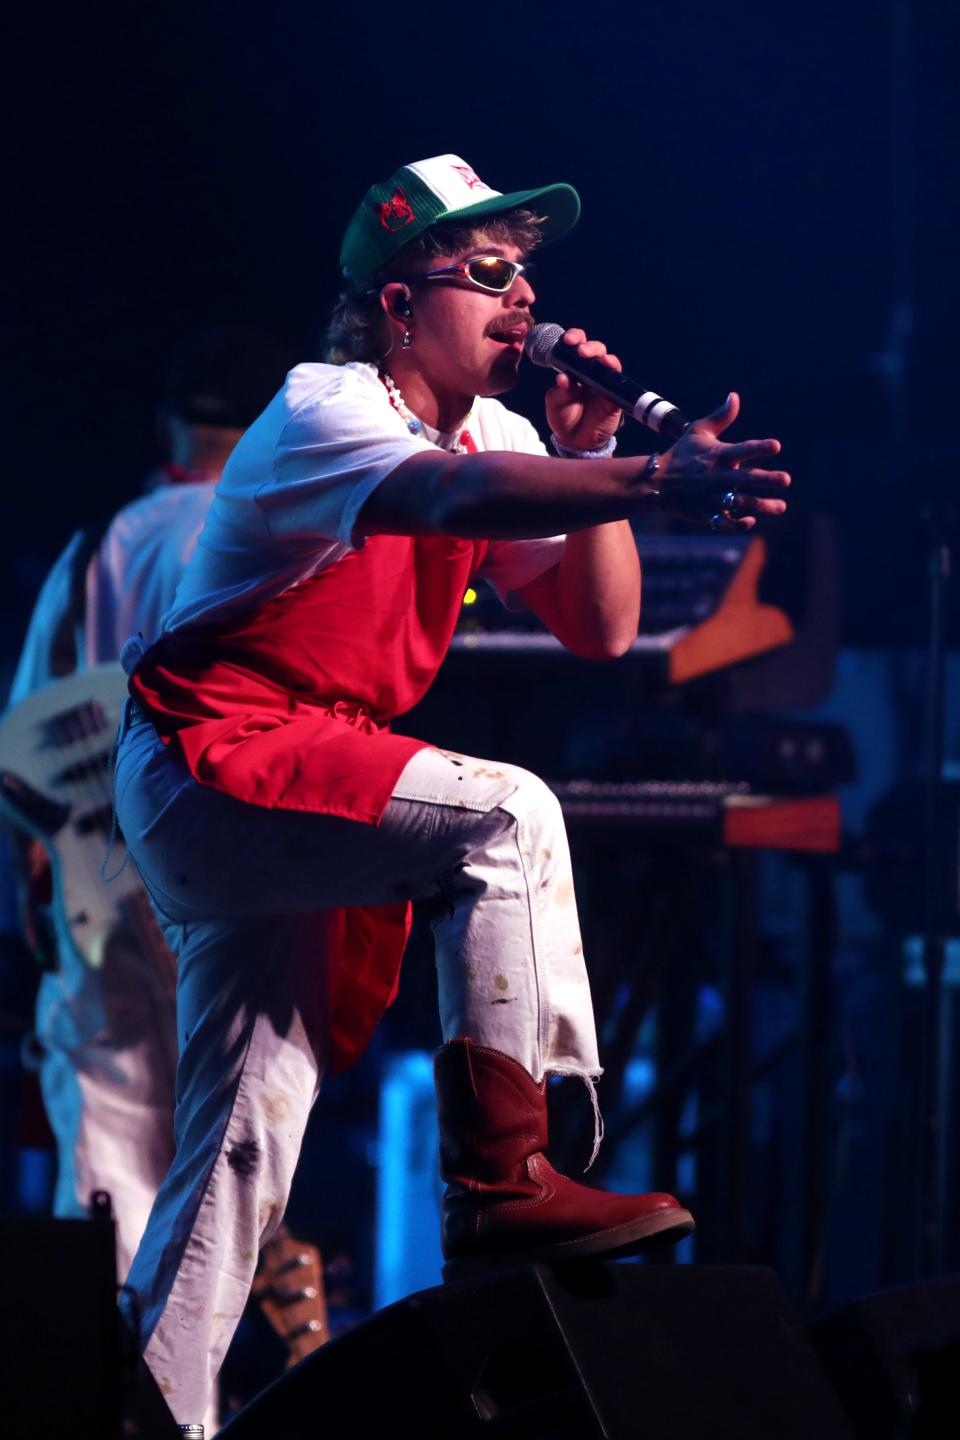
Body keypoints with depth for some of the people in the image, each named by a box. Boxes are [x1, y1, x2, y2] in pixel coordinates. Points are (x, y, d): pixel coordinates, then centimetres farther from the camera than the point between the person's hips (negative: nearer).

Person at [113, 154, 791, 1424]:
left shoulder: (496, 436, 10)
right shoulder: (324, 411, -16)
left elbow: (602, 628, 7)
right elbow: (456, 495, -38)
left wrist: (590, 457, -7)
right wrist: (655, 483, -53)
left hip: (300, 796, 9)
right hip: (212, 760, -9)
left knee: (243, 1153, 4)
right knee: (505, 817, -25)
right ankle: (503, 1185, -27)